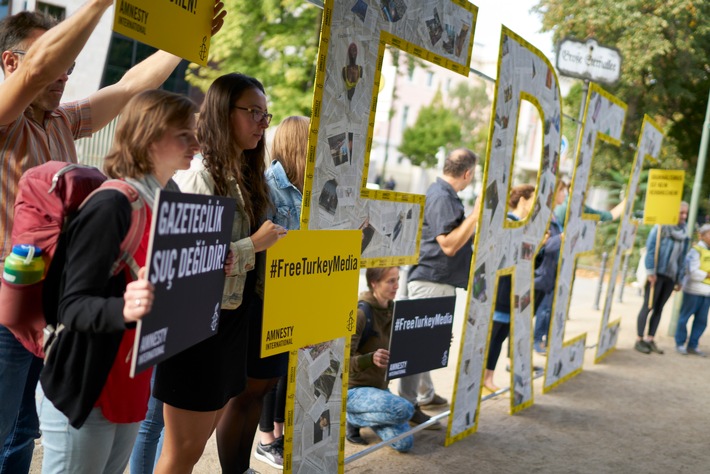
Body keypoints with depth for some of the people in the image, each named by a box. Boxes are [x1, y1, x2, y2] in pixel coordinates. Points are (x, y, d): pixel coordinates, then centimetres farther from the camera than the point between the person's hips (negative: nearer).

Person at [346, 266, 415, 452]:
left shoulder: (393, 310, 2)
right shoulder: (360, 313, -21)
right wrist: (371, 359, -44)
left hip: (379, 386, 7)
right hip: (352, 389, -7)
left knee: (405, 443, -5)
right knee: (405, 409, -29)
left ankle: (357, 415, 17)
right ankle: (351, 418, -4)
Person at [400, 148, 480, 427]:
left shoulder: (443, 194, 15)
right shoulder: (442, 198, -18)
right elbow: (449, 245, -24)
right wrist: (476, 214, -22)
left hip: (438, 282, 11)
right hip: (431, 281, -11)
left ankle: (425, 394, 34)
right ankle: (408, 405, 4)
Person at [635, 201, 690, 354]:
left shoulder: (684, 233, 10)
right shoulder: (661, 228, -8)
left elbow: (682, 257, 14)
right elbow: (650, 250, -11)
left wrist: (679, 279, 13)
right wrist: (650, 271, -16)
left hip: (670, 276, 5)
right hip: (657, 274, -5)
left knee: (659, 308, 9)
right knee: (648, 306, -1)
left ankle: (650, 339, 15)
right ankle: (639, 340, 4)